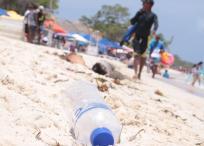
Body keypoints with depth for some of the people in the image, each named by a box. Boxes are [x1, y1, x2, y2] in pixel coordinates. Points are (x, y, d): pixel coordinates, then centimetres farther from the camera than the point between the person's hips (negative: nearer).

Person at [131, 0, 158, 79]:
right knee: (137, 54, -11)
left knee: (143, 56, 7)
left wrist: (154, 30, -38)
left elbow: (156, 23, -16)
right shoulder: (140, 13, 10)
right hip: (137, 37, 1)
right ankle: (136, 73, -20)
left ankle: (139, 73, 21)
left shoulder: (153, 15, 2)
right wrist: (138, 13, -6)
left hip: (145, 38, -1)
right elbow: (132, 22, 5)